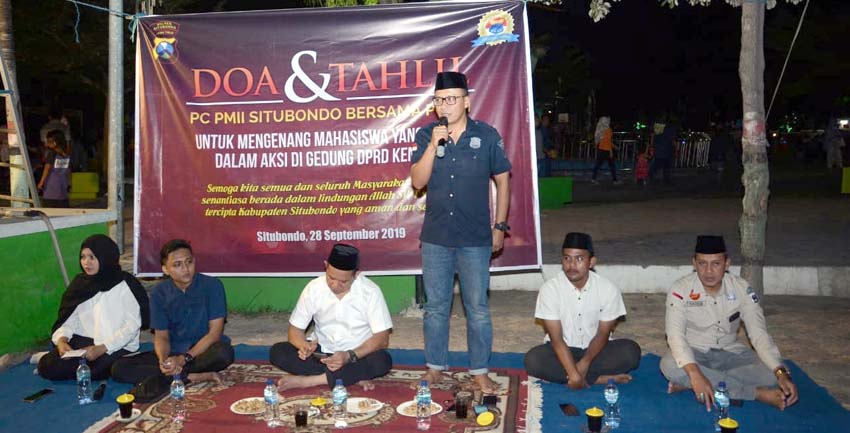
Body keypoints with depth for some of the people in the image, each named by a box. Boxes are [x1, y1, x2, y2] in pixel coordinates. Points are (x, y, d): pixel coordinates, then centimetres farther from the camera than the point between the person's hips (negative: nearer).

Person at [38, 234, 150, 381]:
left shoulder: (125, 285, -8)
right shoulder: (80, 283, 9)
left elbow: (132, 326, -12)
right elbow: (68, 319, 7)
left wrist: (101, 349, -21)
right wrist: (61, 340, -14)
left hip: (116, 347, -3)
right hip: (81, 342, 4)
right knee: (47, 367, -19)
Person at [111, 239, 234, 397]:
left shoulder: (212, 285, -9)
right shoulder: (159, 293, 1)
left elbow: (215, 332, -12)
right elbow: (161, 336, 1)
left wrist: (184, 359, -22)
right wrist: (163, 360, -22)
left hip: (204, 351, -3)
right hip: (173, 353, 4)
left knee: (224, 352, -38)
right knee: (119, 368, -17)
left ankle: (162, 381, -24)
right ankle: (194, 377, -25)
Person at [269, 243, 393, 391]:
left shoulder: (370, 291, -17)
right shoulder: (313, 288, -10)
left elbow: (382, 338, -17)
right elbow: (295, 329, -3)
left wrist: (350, 356, -31)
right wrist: (304, 345, -26)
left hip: (358, 356, -3)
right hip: (322, 354, 3)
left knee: (383, 361, -34)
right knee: (277, 352, -20)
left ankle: (307, 381, -26)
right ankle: (353, 376, -21)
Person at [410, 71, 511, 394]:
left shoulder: (487, 135, -3)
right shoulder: (426, 136, 0)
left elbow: (502, 180, 4)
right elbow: (418, 181, -7)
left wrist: (500, 226, 2)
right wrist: (433, 145, -19)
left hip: (476, 238, -2)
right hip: (435, 237, 2)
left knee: (477, 307, 6)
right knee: (435, 306, 12)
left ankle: (480, 371, 21)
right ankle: (435, 366, 28)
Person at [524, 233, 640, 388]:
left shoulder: (608, 288, -14)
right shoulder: (550, 289, -18)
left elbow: (602, 334, -9)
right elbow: (556, 338, -19)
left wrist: (584, 363, -25)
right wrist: (573, 373, -30)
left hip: (594, 349, 0)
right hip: (563, 350, 0)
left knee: (631, 351, -25)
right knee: (533, 360, -31)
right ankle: (597, 378, -23)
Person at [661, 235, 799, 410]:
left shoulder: (742, 289, -11)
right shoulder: (680, 290, -19)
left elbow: (759, 334, -15)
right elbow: (675, 334, -29)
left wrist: (782, 374, -30)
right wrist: (695, 374, -45)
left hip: (729, 351, 2)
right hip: (694, 352, -2)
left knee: (770, 374, -24)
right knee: (670, 365, -36)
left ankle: (688, 383, -25)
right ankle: (758, 393, -27)